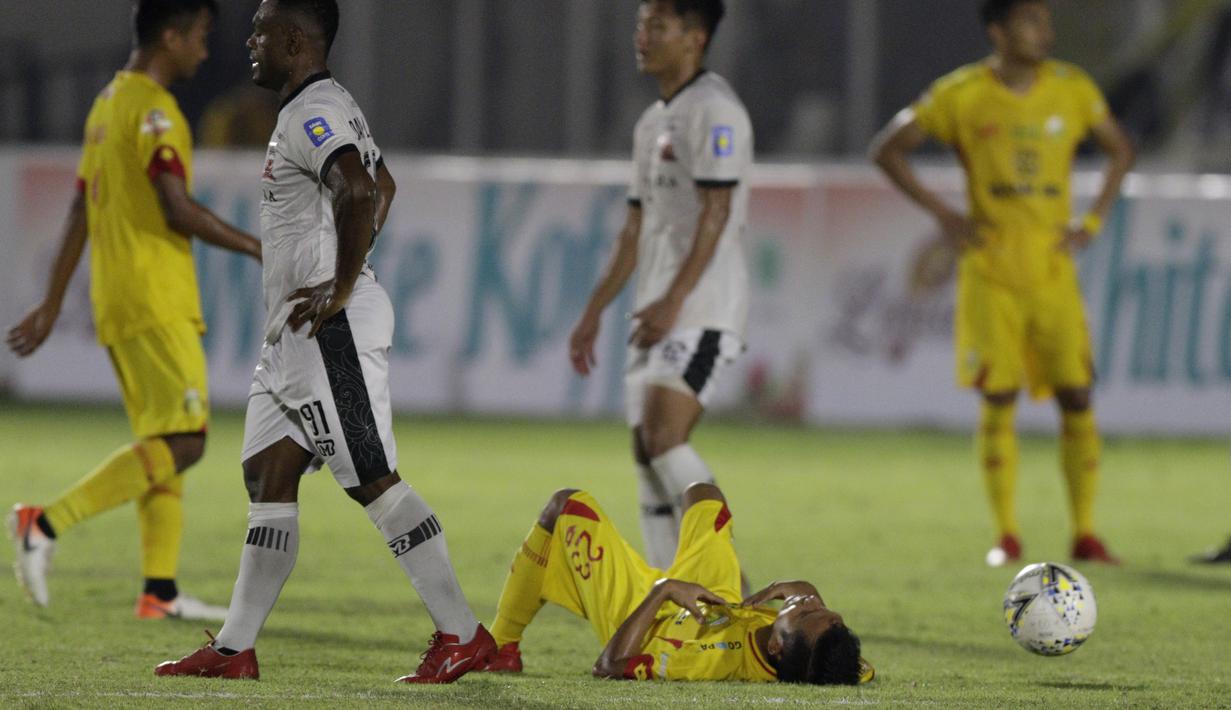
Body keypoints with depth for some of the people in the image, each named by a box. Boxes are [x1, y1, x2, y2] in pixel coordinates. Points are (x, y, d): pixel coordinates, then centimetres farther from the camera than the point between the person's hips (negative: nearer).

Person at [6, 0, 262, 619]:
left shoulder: (108, 103, 18)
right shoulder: (153, 109, -11)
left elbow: (79, 214, 20)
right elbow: (179, 211, -20)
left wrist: (52, 306, 21)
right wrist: (259, 250, -11)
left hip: (119, 307, 10)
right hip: (155, 301, -10)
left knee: (162, 443, 10)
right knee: (182, 442, -13)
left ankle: (159, 592, 5)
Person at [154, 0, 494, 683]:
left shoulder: (314, 114, -16)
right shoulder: (330, 107, 18)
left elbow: (360, 192, -34)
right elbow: (383, 185, 34)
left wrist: (342, 287, -24)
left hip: (330, 327, -11)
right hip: (295, 331, 11)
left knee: (373, 480, -9)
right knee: (267, 477, 9)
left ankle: (462, 633, -6)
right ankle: (234, 648, 12)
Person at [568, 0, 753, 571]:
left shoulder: (715, 110, -9)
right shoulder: (652, 123, 20)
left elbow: (715, 212, -18)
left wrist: (673, 301, -26)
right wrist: (593, 313, 21)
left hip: (702, 310, -9)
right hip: (659, 313, 9)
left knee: (663, 437, -21)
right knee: (647, 457, 4)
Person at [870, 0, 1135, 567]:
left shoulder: (1073, 90, 3)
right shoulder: (962, 95, -3)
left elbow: (1120, 151, 18)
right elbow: (887, 150, 5)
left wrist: (1094, 222, 6)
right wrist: (941, 213, -3)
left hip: (1054, 271, 2)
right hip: (990, 273, -2)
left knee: (1076, 396, -5)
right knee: (999, 397, -5)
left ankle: (1085, 535, 0)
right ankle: (1007, 536, 3)